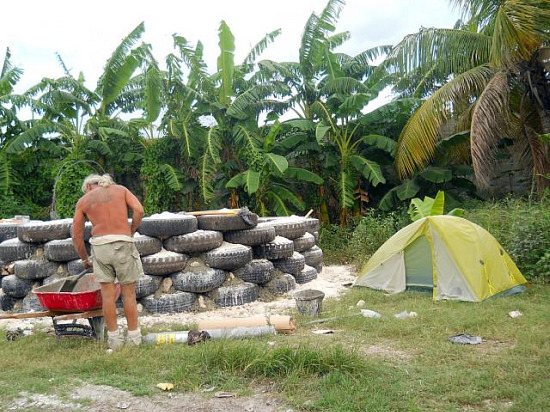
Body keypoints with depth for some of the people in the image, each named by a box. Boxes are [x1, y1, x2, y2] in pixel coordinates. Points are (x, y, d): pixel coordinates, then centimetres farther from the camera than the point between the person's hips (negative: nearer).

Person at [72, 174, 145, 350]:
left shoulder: (83, 200, 15)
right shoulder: (121, 189, 15)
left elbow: (76, 236, 14)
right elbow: (139, 210, -2)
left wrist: (84, 259, 26)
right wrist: (131, 232, 8)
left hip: (100, 244, 1)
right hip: (123, 243, -1)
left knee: (108, 294, 7)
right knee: (129, 293, 8)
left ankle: (114, 338, 12)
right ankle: (133, 336, 14)